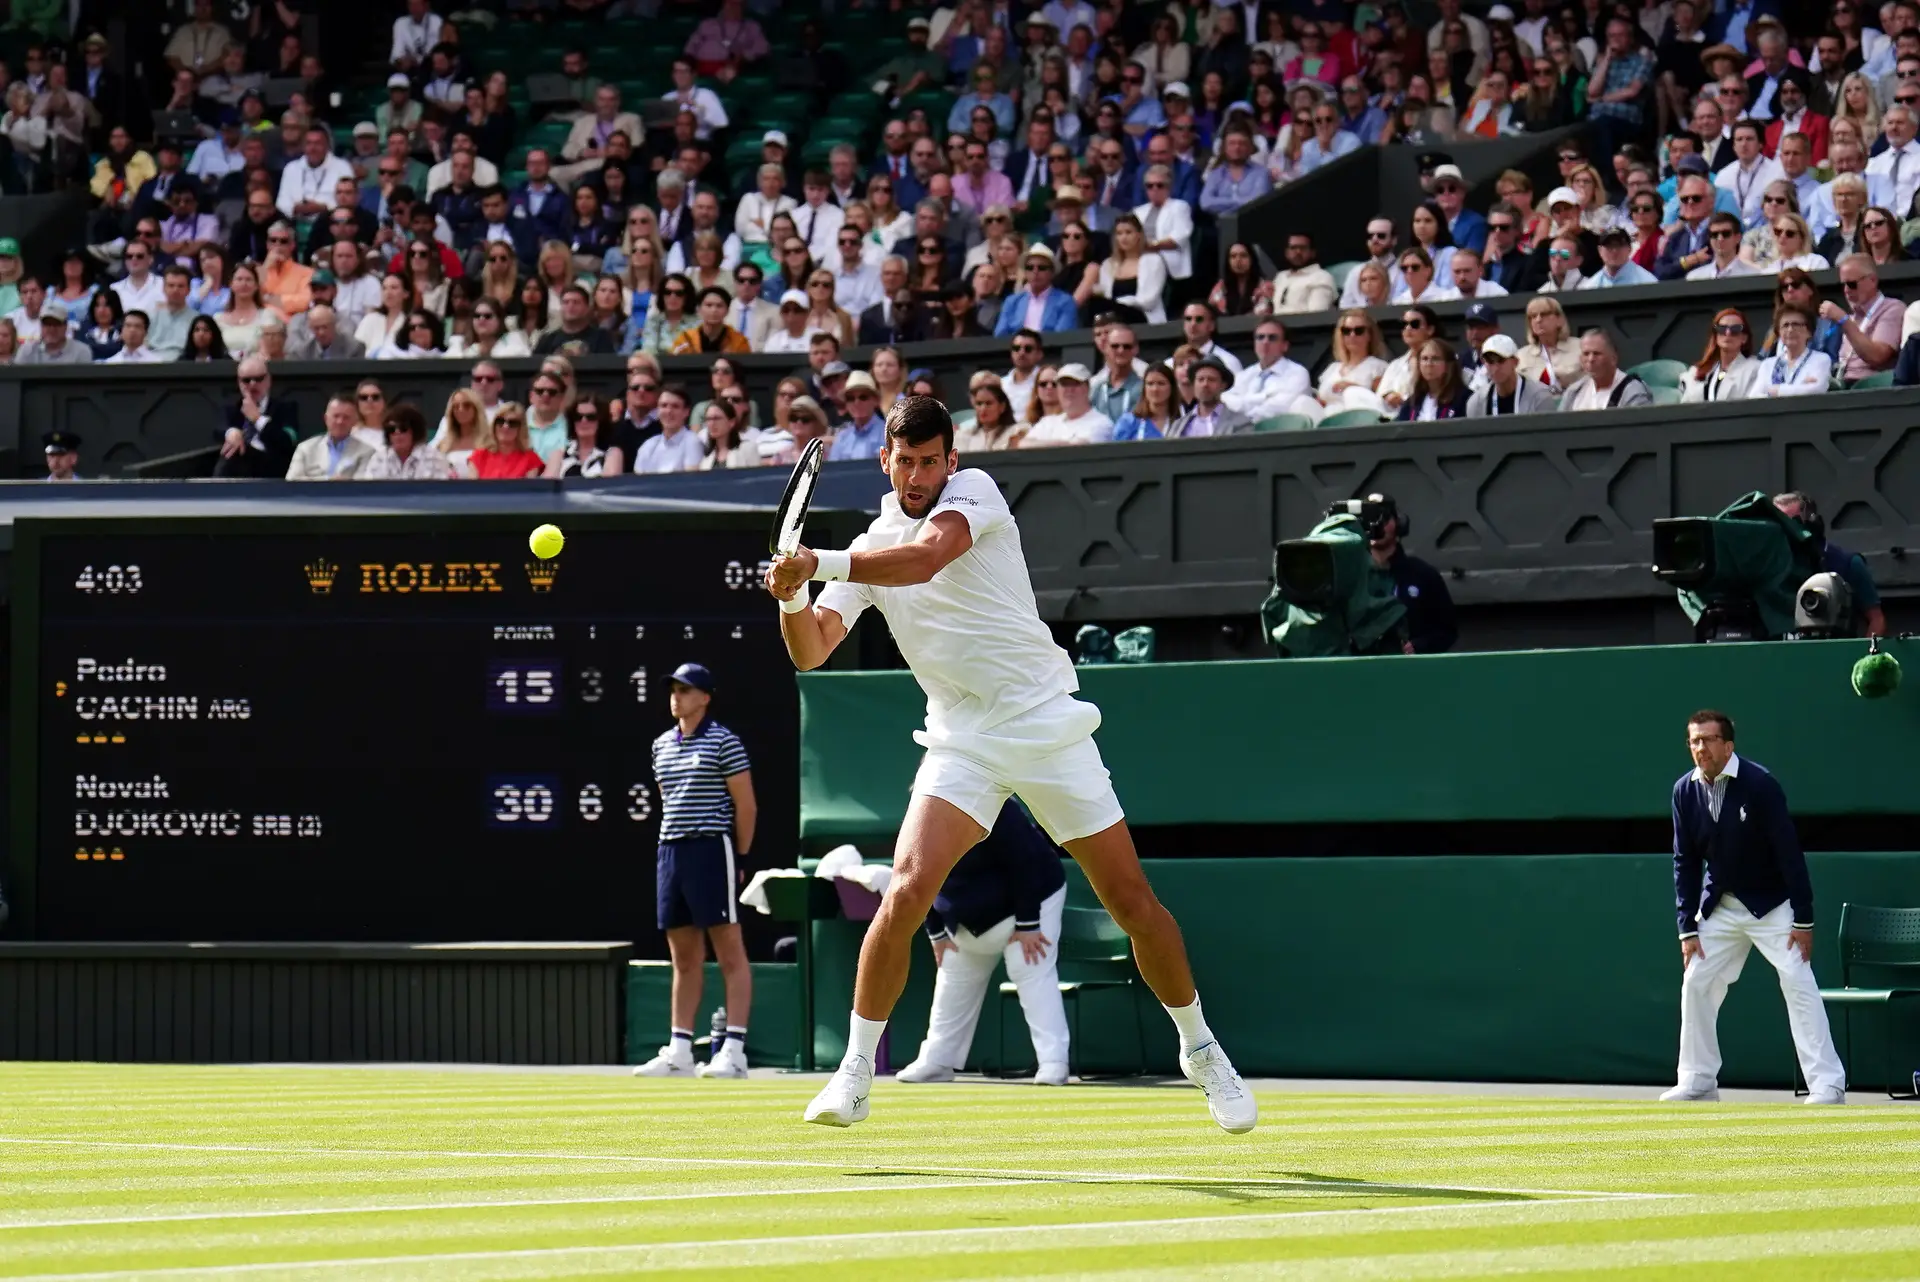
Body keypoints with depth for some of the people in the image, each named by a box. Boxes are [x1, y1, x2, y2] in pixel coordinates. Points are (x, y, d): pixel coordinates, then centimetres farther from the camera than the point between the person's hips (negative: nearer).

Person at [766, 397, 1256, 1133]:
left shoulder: (974, 492, -4)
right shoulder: (870, 550, 7)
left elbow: (925, 559, -25)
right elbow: (811, 653, -2)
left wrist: (820, 564, -34)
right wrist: (793, 596, -23)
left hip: (1047, 724, -2)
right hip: (962, 742, 2)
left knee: (1131, 899, 1)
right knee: (907, 893, -18)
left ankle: (1199, 1049, 21)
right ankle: (855, 1073, -8)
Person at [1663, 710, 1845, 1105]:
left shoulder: (1759, 783, -20)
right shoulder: (1685, 791, -5)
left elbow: (1790, 851, -18)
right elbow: (1685, 862, 1)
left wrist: (1803, 920, -19)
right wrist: (1687, 928, -3)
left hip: (1771, 903, -5)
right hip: (1719, 906, 5)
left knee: (1798, 983, -13)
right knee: (1696, 985, 3)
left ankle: (1827, 1085, -15)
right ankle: (1697, 1083, 13)